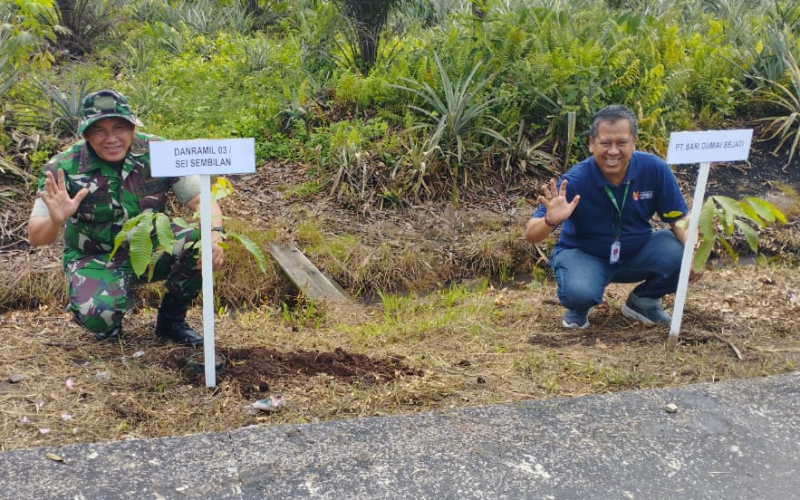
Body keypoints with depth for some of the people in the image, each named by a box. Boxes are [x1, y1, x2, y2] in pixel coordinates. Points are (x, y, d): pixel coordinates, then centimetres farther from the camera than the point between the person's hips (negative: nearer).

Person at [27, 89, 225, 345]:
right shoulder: (64, 168, -17)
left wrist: (214, 234, -35)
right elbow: (35, 237, -18)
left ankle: (172, 319, 0)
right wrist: (56, 221, -43)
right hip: (96, 258, -2)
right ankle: (111, 323, 10)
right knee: (97, 316, -32)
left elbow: (202, 200, -12)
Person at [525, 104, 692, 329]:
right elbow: (531, 235, -25)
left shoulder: (654, 169, -18)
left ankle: (643, 302, 9)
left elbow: (679, 218, -8)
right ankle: (578, 309, 6)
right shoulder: (575, 180, -25)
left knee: (680, 252, -23)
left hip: (636, 252, 4)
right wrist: (551, 221, -48)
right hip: (583, 253, -3)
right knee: (580, 292, -36)